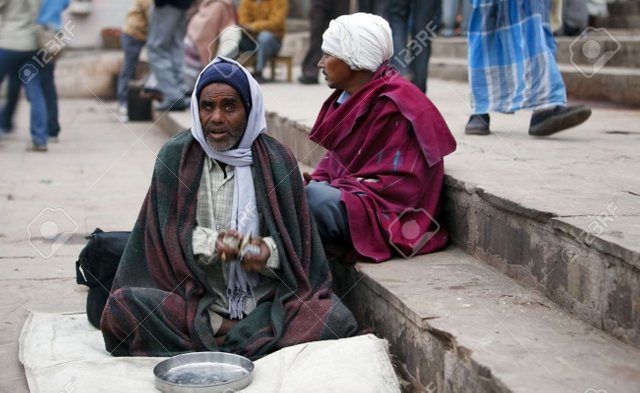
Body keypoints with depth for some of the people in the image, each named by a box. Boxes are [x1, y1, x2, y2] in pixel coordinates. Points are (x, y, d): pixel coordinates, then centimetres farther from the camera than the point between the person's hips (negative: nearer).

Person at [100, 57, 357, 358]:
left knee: (336, 318, -27)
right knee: (121, 305, -27)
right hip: (193, 300, 1)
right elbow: (166, 235, 2)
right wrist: (209, 243, -17)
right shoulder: (174, 157, 3)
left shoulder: (275, 159, 2)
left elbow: (296, 243, 4)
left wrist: (269, 251, -18)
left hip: (266, 304, 0)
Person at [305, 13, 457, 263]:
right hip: (348, 197, 9)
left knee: (316, 199, -31)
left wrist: (324, 188, -18)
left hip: (387, 216, -9)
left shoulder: (395, 106, -17)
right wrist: (315, 181, -5)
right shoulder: (349, 97, 11)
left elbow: (397, 185, -21)